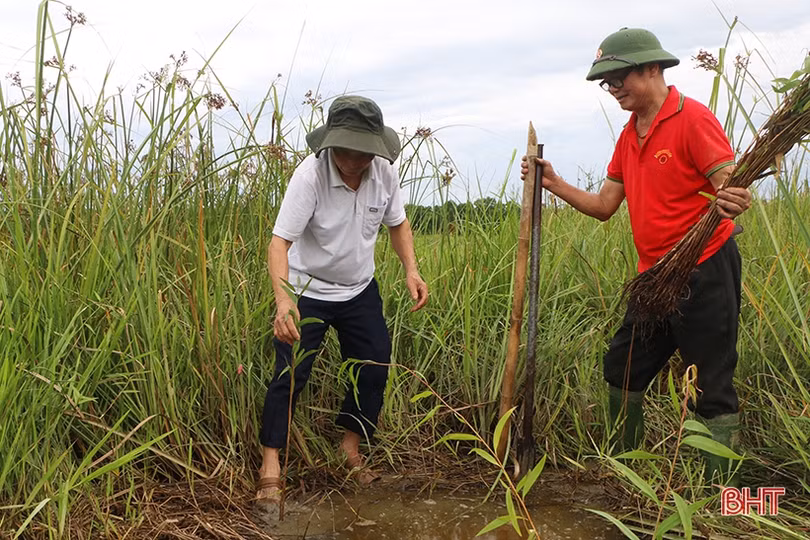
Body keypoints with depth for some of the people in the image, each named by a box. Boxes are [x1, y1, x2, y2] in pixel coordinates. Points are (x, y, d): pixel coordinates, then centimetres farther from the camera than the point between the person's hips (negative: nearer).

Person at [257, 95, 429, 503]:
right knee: (290, 375, -8)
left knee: (374, 369, 8)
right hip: (307, 289, -5)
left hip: (360, 289, 5)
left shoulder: (384, 171, -12)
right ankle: (270, 465, 8)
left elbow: (397, 223, 6)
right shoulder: (310, 174, -27)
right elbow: (279, 243, -32)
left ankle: (351, 448, 30)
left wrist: (411, 271, -9)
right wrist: (283, 301, -48)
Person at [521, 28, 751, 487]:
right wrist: (554, 185, 0)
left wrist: (731, 204, -45)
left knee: (713, 388, -2)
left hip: (706, 274, -9)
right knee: (622, 369, 15)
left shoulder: (693, 118, -13)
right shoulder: (630, 136, 12)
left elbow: (732, 188, -22)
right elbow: (605, 206, 12)